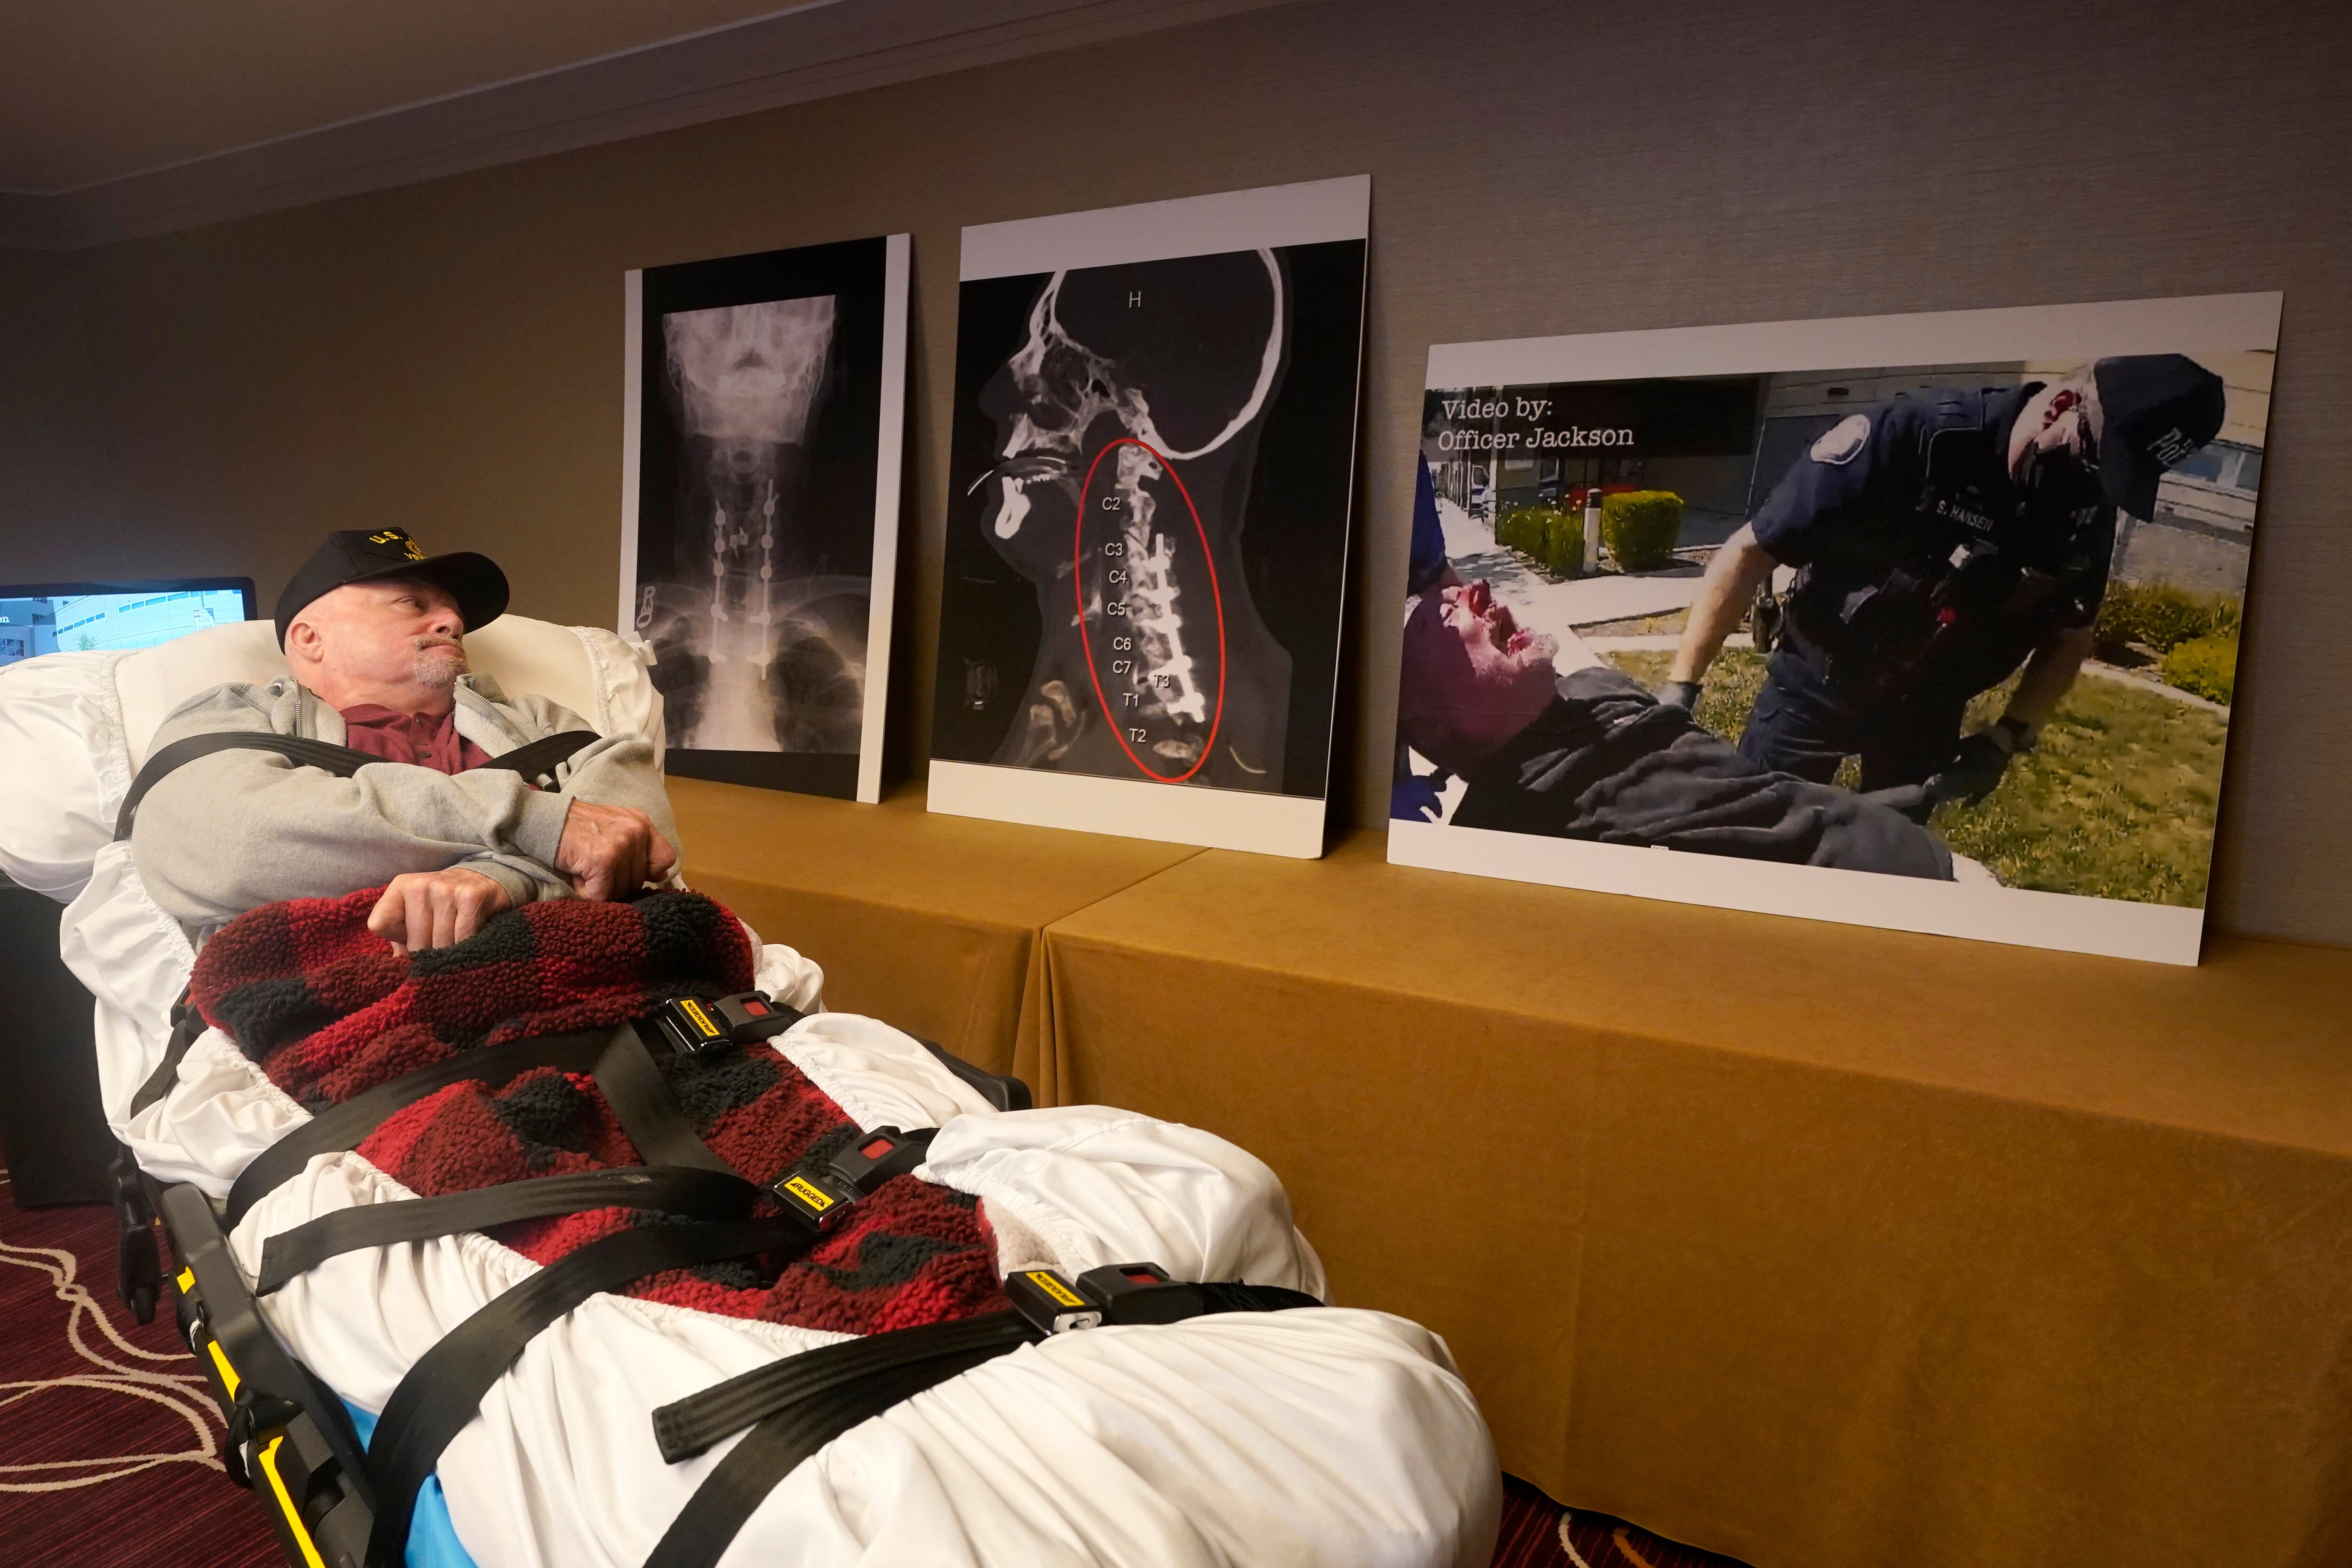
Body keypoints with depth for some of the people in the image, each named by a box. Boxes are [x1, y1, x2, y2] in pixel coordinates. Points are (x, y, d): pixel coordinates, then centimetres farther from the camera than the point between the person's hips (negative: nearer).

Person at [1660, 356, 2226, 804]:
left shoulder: (2089, 510, -10)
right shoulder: (1913, 436, -26)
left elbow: (2070, 637, 7)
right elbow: (1750, 552, -25)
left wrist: (2006, 739, -9)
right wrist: (1679, 688, -31)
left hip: (1928, 707, 4)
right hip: (1818, 681, -4)